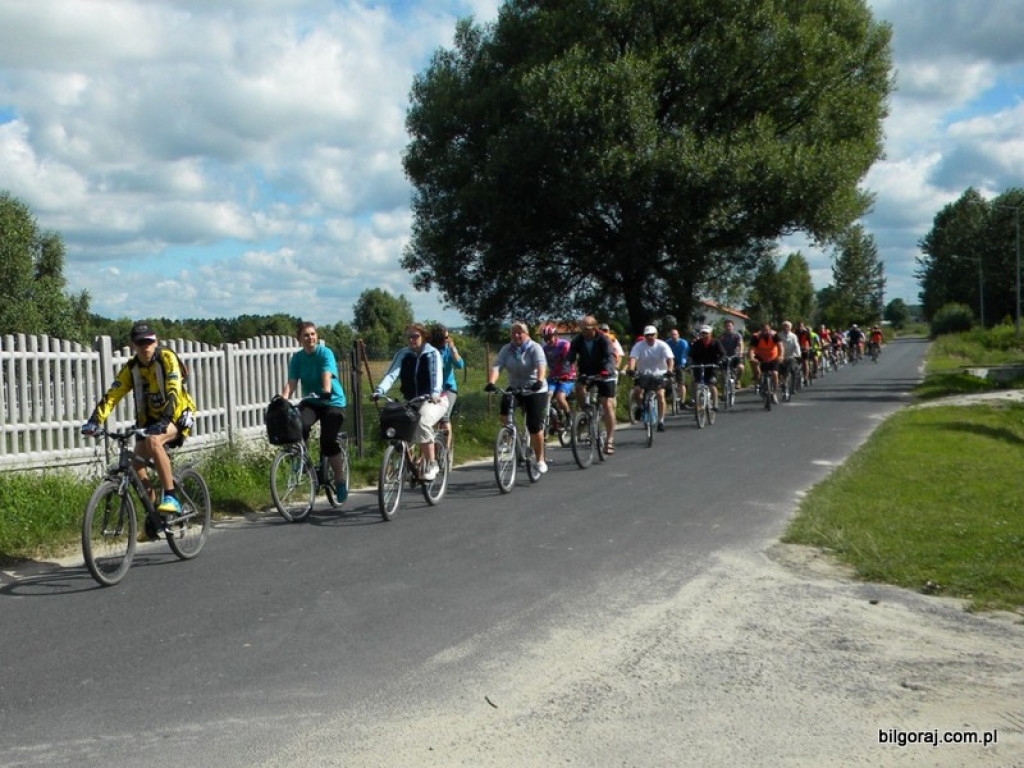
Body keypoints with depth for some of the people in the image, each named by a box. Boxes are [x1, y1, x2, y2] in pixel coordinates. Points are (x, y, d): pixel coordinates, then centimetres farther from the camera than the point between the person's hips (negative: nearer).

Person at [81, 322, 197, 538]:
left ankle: (170, 497, -28)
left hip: (177, 416, -6)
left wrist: (164, 420, -45)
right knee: (136, 463, -9)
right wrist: (95, 421, -28)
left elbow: (174, 392, -29)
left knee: (153, 441, -34)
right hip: (150, 419, 6)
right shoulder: (131, 368, -2)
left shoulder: (167, 358, -16)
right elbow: (112, 396, -11)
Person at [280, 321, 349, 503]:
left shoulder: (325, 353, -12)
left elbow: (327, 376, -28)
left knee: (328, 441, -15)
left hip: (333, 401, -3)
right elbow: (291, 383, -11)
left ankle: (340, 480, 2)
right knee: (300, 426, -28)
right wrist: (283, 399, -29)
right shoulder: (297, 358, 0)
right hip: (310, 401, 3)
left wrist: (326, 391, -48)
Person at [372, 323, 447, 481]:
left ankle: (431, 464, -23)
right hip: (411, 401, 5)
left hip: (434, 400, -5)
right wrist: (379, 390, -33)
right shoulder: (402, 354, 1)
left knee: (422, 422, -33)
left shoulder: (432, 354, -8)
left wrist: (435, 393, -44)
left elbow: (437, 375, -24)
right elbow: (391, 374, -13)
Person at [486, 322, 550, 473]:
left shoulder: (534, 348, -10)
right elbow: (496, 367, -13)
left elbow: (541, 365, -27)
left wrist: (539, 381, -47)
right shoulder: (507, 349, 0)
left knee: (535, 427, -6)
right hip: (514, 389, 3)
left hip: (535, 391, -3)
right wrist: (491, 382, -33)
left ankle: (540, 460, 10)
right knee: (504, 416, -24)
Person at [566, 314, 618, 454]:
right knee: (579, 388, -29)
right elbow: (570, 358, -15)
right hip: (585, 374, 3)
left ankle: (610, 440, -4)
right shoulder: (577, 341, -7)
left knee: (607, 405, -8)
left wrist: (607, 370, -49)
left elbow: (610, 356, -29)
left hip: (604, 376, -3)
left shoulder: (603, 340, -16)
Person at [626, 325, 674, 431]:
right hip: (643, 374, 1)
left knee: (660, 395, -16)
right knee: (636, 391, -23)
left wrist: (669, 370, -41)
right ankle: (639, 407, 8)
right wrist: (630, 368, -43)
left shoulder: (662, 345, -10)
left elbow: (670, 359, -22)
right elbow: (633, 358, -23)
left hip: (659, 374, -1)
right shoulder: (639, 346, -10)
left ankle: (661, 421, -6)